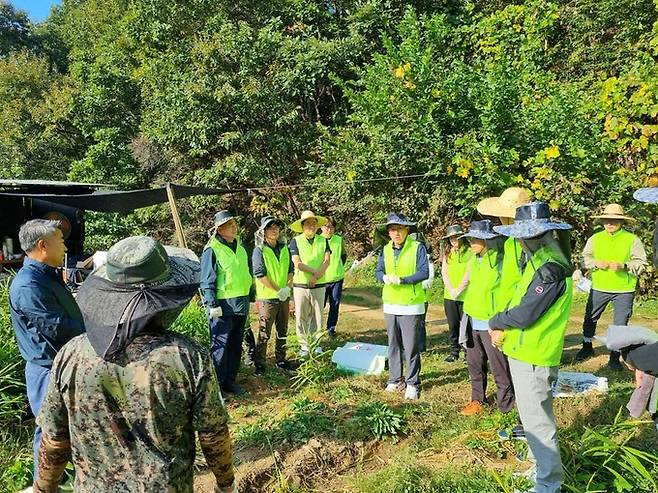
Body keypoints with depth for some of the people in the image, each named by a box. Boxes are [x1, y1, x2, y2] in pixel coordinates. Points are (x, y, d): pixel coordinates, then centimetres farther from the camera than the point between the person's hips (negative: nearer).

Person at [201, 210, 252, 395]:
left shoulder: (240, 247, 12)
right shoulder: (212, 249, -10)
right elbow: (207, 281, -12)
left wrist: (250, 297, 19)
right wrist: (212, 304, -17)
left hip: (241, 304, 8)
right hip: (223, 305, -7)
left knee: (236, 345, 14)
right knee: (220, 346, -1)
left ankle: (230, 381, 26)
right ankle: (217, 384, 10)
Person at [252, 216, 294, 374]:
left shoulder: (284, 248, 8)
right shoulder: (259, 250, -10)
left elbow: (290, 270, 10)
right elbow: (260, 274, -16)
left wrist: (288, 287, -7)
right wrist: (277, 290, -17)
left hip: (284, 297, 6)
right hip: (267, 297, -6)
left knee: (282, 331, 15)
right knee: (264, 333, 0)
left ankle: (280, 360, 28)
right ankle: (259, 363, 12)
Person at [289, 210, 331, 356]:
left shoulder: (323, 240, 5)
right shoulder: (295, 241, -3)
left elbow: (327, 261, -3)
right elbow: (297, 263, -11)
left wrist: (316, 276, -15)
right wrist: (315, 271, -12)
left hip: (319, 285, 2)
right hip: (300, 285, -2)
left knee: (317, 316, 9)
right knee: (301, 317, 4)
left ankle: (315, 343, 24)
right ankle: (304, 345, 16)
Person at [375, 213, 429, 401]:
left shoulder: (417, 247, -9)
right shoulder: (386, 250, 6)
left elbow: (424, 272, -15)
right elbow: (378, 271, 6)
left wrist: (401, 280, -22)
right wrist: (385, 278, -17)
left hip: (411, 306, -5)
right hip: (390, 305, 5)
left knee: (411, 347, 0)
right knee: (393, 345, 13)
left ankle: (412, 383, 13)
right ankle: (395, 380, 26)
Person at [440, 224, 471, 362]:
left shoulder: (469, 252, -5)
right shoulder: (446, 253, 10)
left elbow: (468, 274, -9)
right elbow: (444, 272, 5)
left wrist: (459, 290, -11)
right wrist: (451, 290, -6)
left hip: (465, 295, -4)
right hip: (449, 296, 4)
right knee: (452, 325, 10)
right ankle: (454, 352, 20)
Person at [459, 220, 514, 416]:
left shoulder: (499, 260, -14)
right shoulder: (473, 261, 10)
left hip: (491, 323, -7)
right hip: (473, 322, 7)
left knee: (499, 368, 2)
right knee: (475, 364, 16)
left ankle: (506, 406, 16)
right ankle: (477, 399, 31)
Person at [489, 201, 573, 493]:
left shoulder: (550, 268, -25)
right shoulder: (539, 260, 9)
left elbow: (524, 314, -26)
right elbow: (521, 298, 13)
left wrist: (495, 322, -8)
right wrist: (502, 327, -1)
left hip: (533, 357, -10)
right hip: (525, 352, 10)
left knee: (537, 419, 0)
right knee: (532, 411, 27)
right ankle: (537, 447, 47)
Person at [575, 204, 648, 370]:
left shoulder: (632, 240, -5)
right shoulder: (595, 238, 3)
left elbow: (641, 263, -5)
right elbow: (585, 258, 7)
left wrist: (624, 265, -21)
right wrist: (596, 263, -13)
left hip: (624, 290, -2)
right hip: (599, 288, 2)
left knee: (620, 324, 5)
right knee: (590, 318, 12)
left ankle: (615, 356, 19)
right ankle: (587, 347, 33)